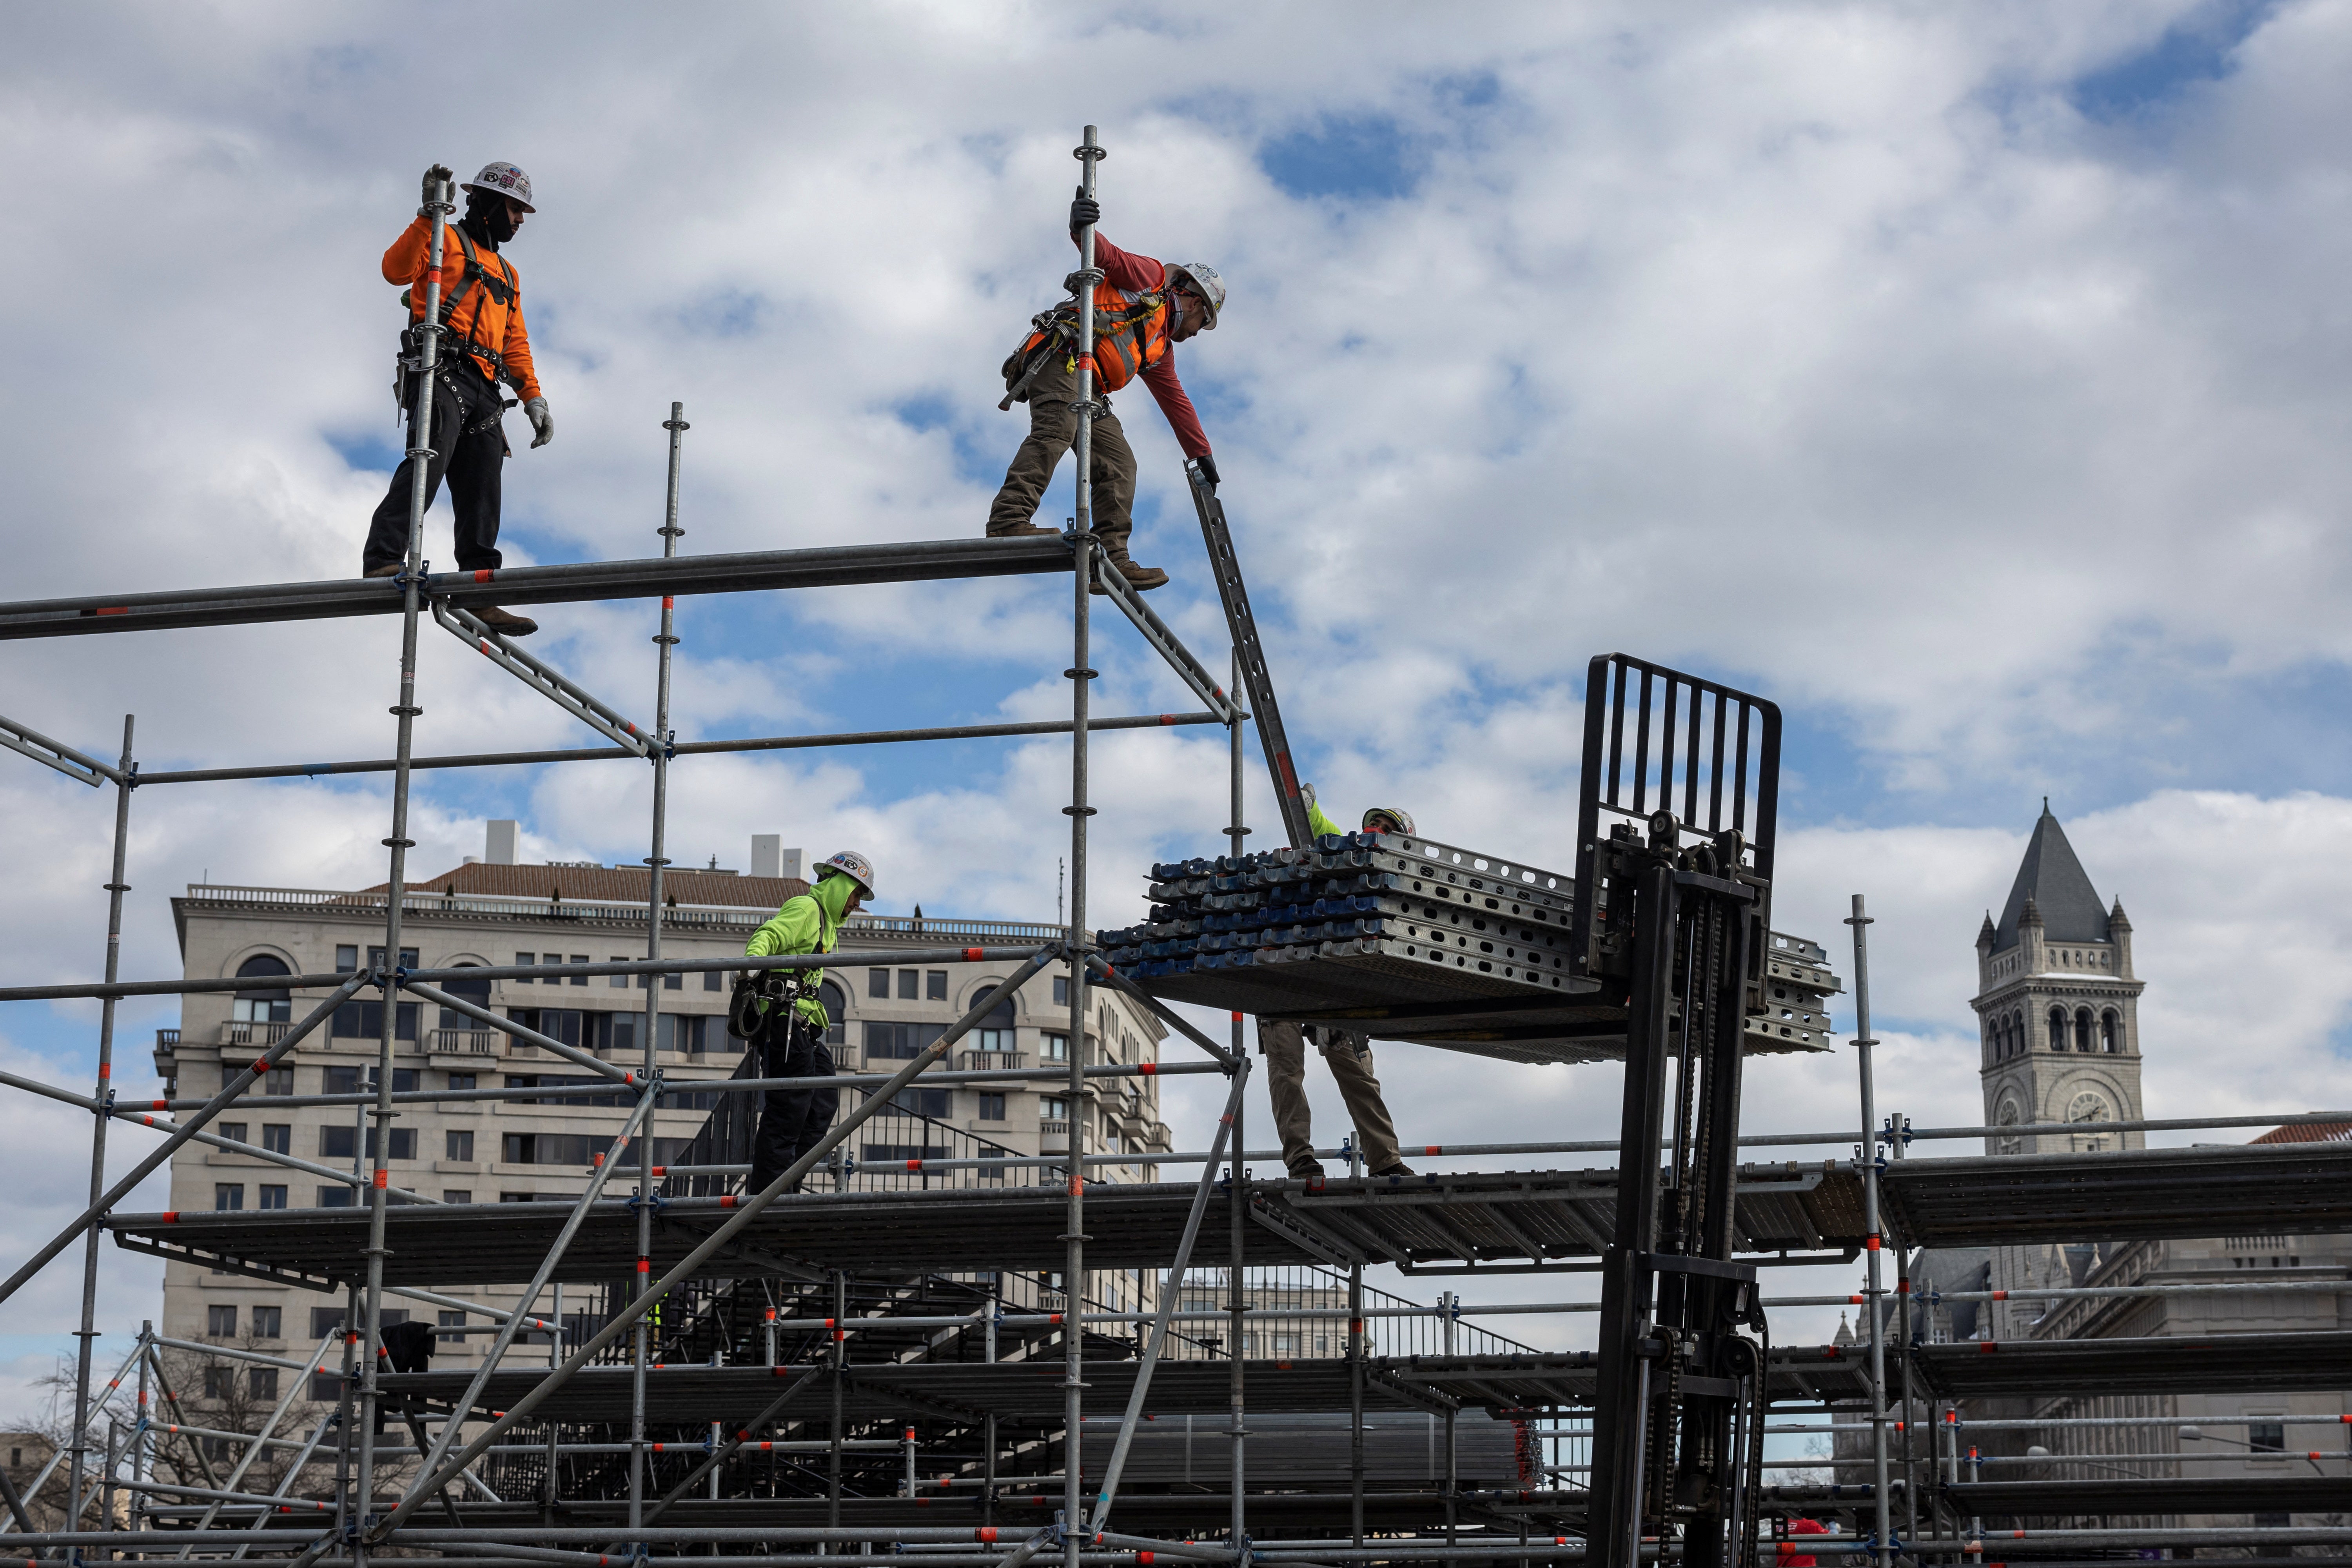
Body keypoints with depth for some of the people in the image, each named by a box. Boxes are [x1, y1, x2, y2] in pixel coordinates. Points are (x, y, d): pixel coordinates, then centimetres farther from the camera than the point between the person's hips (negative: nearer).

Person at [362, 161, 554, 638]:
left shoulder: (507, 275, 31)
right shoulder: (446, 241, 9)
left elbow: (515, 344, 27)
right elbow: (397, 269, -10)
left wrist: (533, 397, 14)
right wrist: (428, 216, -18)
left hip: (483, 392, 8)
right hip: (442, 372, -8)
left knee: (482, 495, 0)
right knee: (429, 461, -26)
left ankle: (480, 596, -4)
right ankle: (383, 561, -35)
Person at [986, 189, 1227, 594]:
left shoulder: (1161, 349, 33)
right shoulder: (1150, 277, 12)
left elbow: (1175, 401, 37)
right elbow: (1106, 254, -3)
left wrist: (1202, 454, 37)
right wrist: (1080, 226, -25)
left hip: (1089, 393, 9)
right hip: (1058, 359, -9)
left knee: (1120, 462, -2)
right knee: (1056, 428, -31)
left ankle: (1113, 560, -14)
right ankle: (1009, 519, -47)